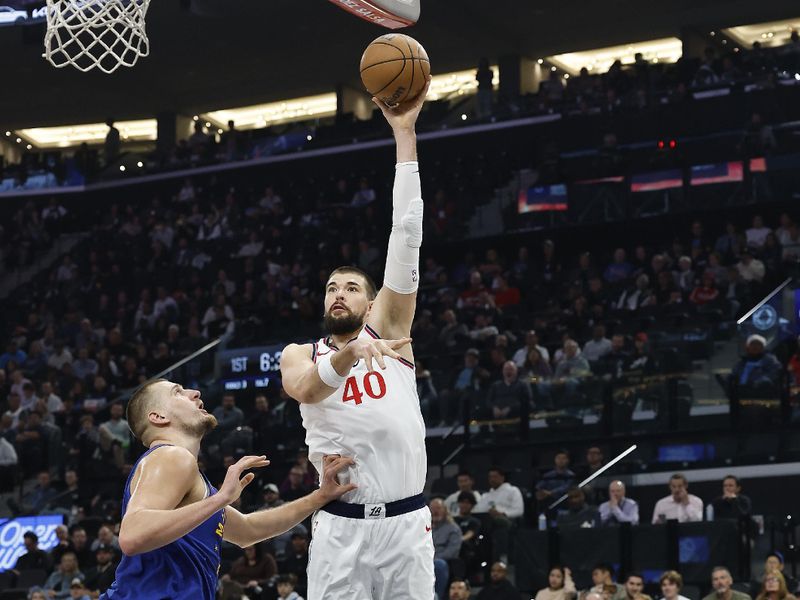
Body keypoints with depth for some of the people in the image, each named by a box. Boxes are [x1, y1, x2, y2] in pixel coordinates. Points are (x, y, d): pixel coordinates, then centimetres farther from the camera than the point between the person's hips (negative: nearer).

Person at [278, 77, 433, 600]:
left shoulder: (388, 329, 11)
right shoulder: (299, 355, 13)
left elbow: (406, 235, 3)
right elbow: (304, 388, -13)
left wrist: (404, 133, -2)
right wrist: (345, 356, -36)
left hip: (405, 523, 0)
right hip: (340, 527, 0)